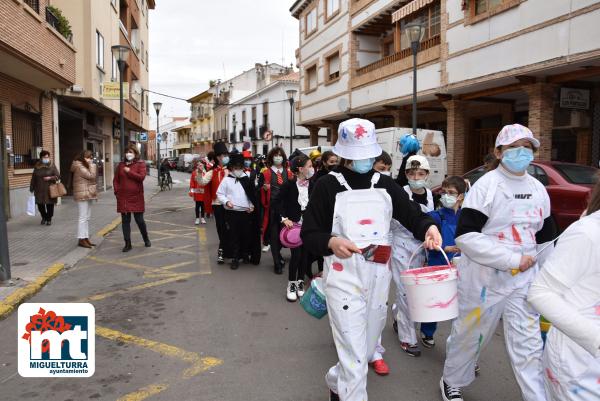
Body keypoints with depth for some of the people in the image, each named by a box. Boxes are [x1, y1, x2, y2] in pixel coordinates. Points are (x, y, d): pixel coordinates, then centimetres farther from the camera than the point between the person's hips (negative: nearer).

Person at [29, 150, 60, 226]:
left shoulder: (52, 166, -2)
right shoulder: (37, 166, 5)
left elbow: (58, 176, -4)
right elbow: (33, 178, 8)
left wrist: (50, 178, -19)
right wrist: (32, 188, 8)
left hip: (49, 190, -2)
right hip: (39, 190, 2)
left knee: (50, 205, 1)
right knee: (40, 205, 2)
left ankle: (49, 219, 20)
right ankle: (44, 217, 28)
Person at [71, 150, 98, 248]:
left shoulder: (85, 166, 19)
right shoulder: (79, 167, -13)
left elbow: (94, 176, 18)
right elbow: (91, 176, -19)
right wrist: (92, 165, -13)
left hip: (87, 195, 10)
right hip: (82, 195, -10)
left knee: (87, 218, 12)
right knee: (83, 217, -8)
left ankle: (86, 238, 17)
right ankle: (81, 239, -4)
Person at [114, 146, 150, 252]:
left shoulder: (140, 164, -1)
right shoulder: (121, 165, 10)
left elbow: (141, 177, -16)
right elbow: (115, 180, 12)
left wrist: (129, 172, -14)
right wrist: (117, 191, 1)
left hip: (136, 197, -3)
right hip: (123, 197, 3)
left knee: (139, 220, 4)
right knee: (125, 221, 5)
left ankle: (146, 239, 27)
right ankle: (127, 244, 14)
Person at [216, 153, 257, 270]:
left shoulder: (247, 179, 7)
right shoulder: (226, 180, 1)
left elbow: (252, 194, 11)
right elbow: (220, 194, 1)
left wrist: (252, 205, 0)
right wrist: (226, 201, -15)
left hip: (246, 212, 2)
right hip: (232, 212, -2)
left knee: (246, 234, 10)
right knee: (233, 236, 1)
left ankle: (245, 254, 28)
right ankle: (235, 258, 9)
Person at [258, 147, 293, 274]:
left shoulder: (288, 172, 11)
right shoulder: (266, 172, 2)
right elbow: (259, 189, 0)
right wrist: (264, 188, -21)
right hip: (272, 207, -3)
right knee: (274, 234, 0)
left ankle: (277, 253, 36)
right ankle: (277, 263, 8)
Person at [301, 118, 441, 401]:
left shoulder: (384, 184, 8)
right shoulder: (328, 186, -5)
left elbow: (411, 214, 0)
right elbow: (309, 234, -6)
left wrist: (428, 227, -23)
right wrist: (331, 242, -27)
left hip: (379, 276, 6)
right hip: (344, 277, -5)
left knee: (367, 347, 21)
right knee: (353, 355, -4)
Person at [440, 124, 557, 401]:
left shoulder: (538, 189, 7)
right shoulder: (486, 185, -12)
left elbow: (546, 236, 19)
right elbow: (466, 235, -20)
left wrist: (545, 277, 15)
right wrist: (513, 259, -21)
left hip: (524, 279, 5)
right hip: (484, 278, -4)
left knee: (529, 344, 6)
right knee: (470, 334, 12)